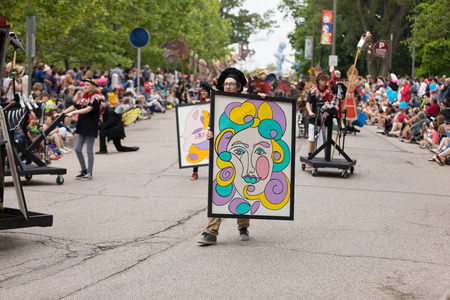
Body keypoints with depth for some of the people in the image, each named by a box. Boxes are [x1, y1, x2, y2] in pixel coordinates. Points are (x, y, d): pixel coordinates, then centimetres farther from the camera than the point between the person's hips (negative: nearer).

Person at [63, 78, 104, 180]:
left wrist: (73, 113, -29)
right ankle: (83, 170, 19)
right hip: (82, 126, 7)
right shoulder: (84, 96, 14)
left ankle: (89, 173, 7)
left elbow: (88, 109, -22)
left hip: (91, 126, -7)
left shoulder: (96, 97, -9)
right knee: (77, 149, 5)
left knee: (89, 151, -2)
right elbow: (74, 106, 12)